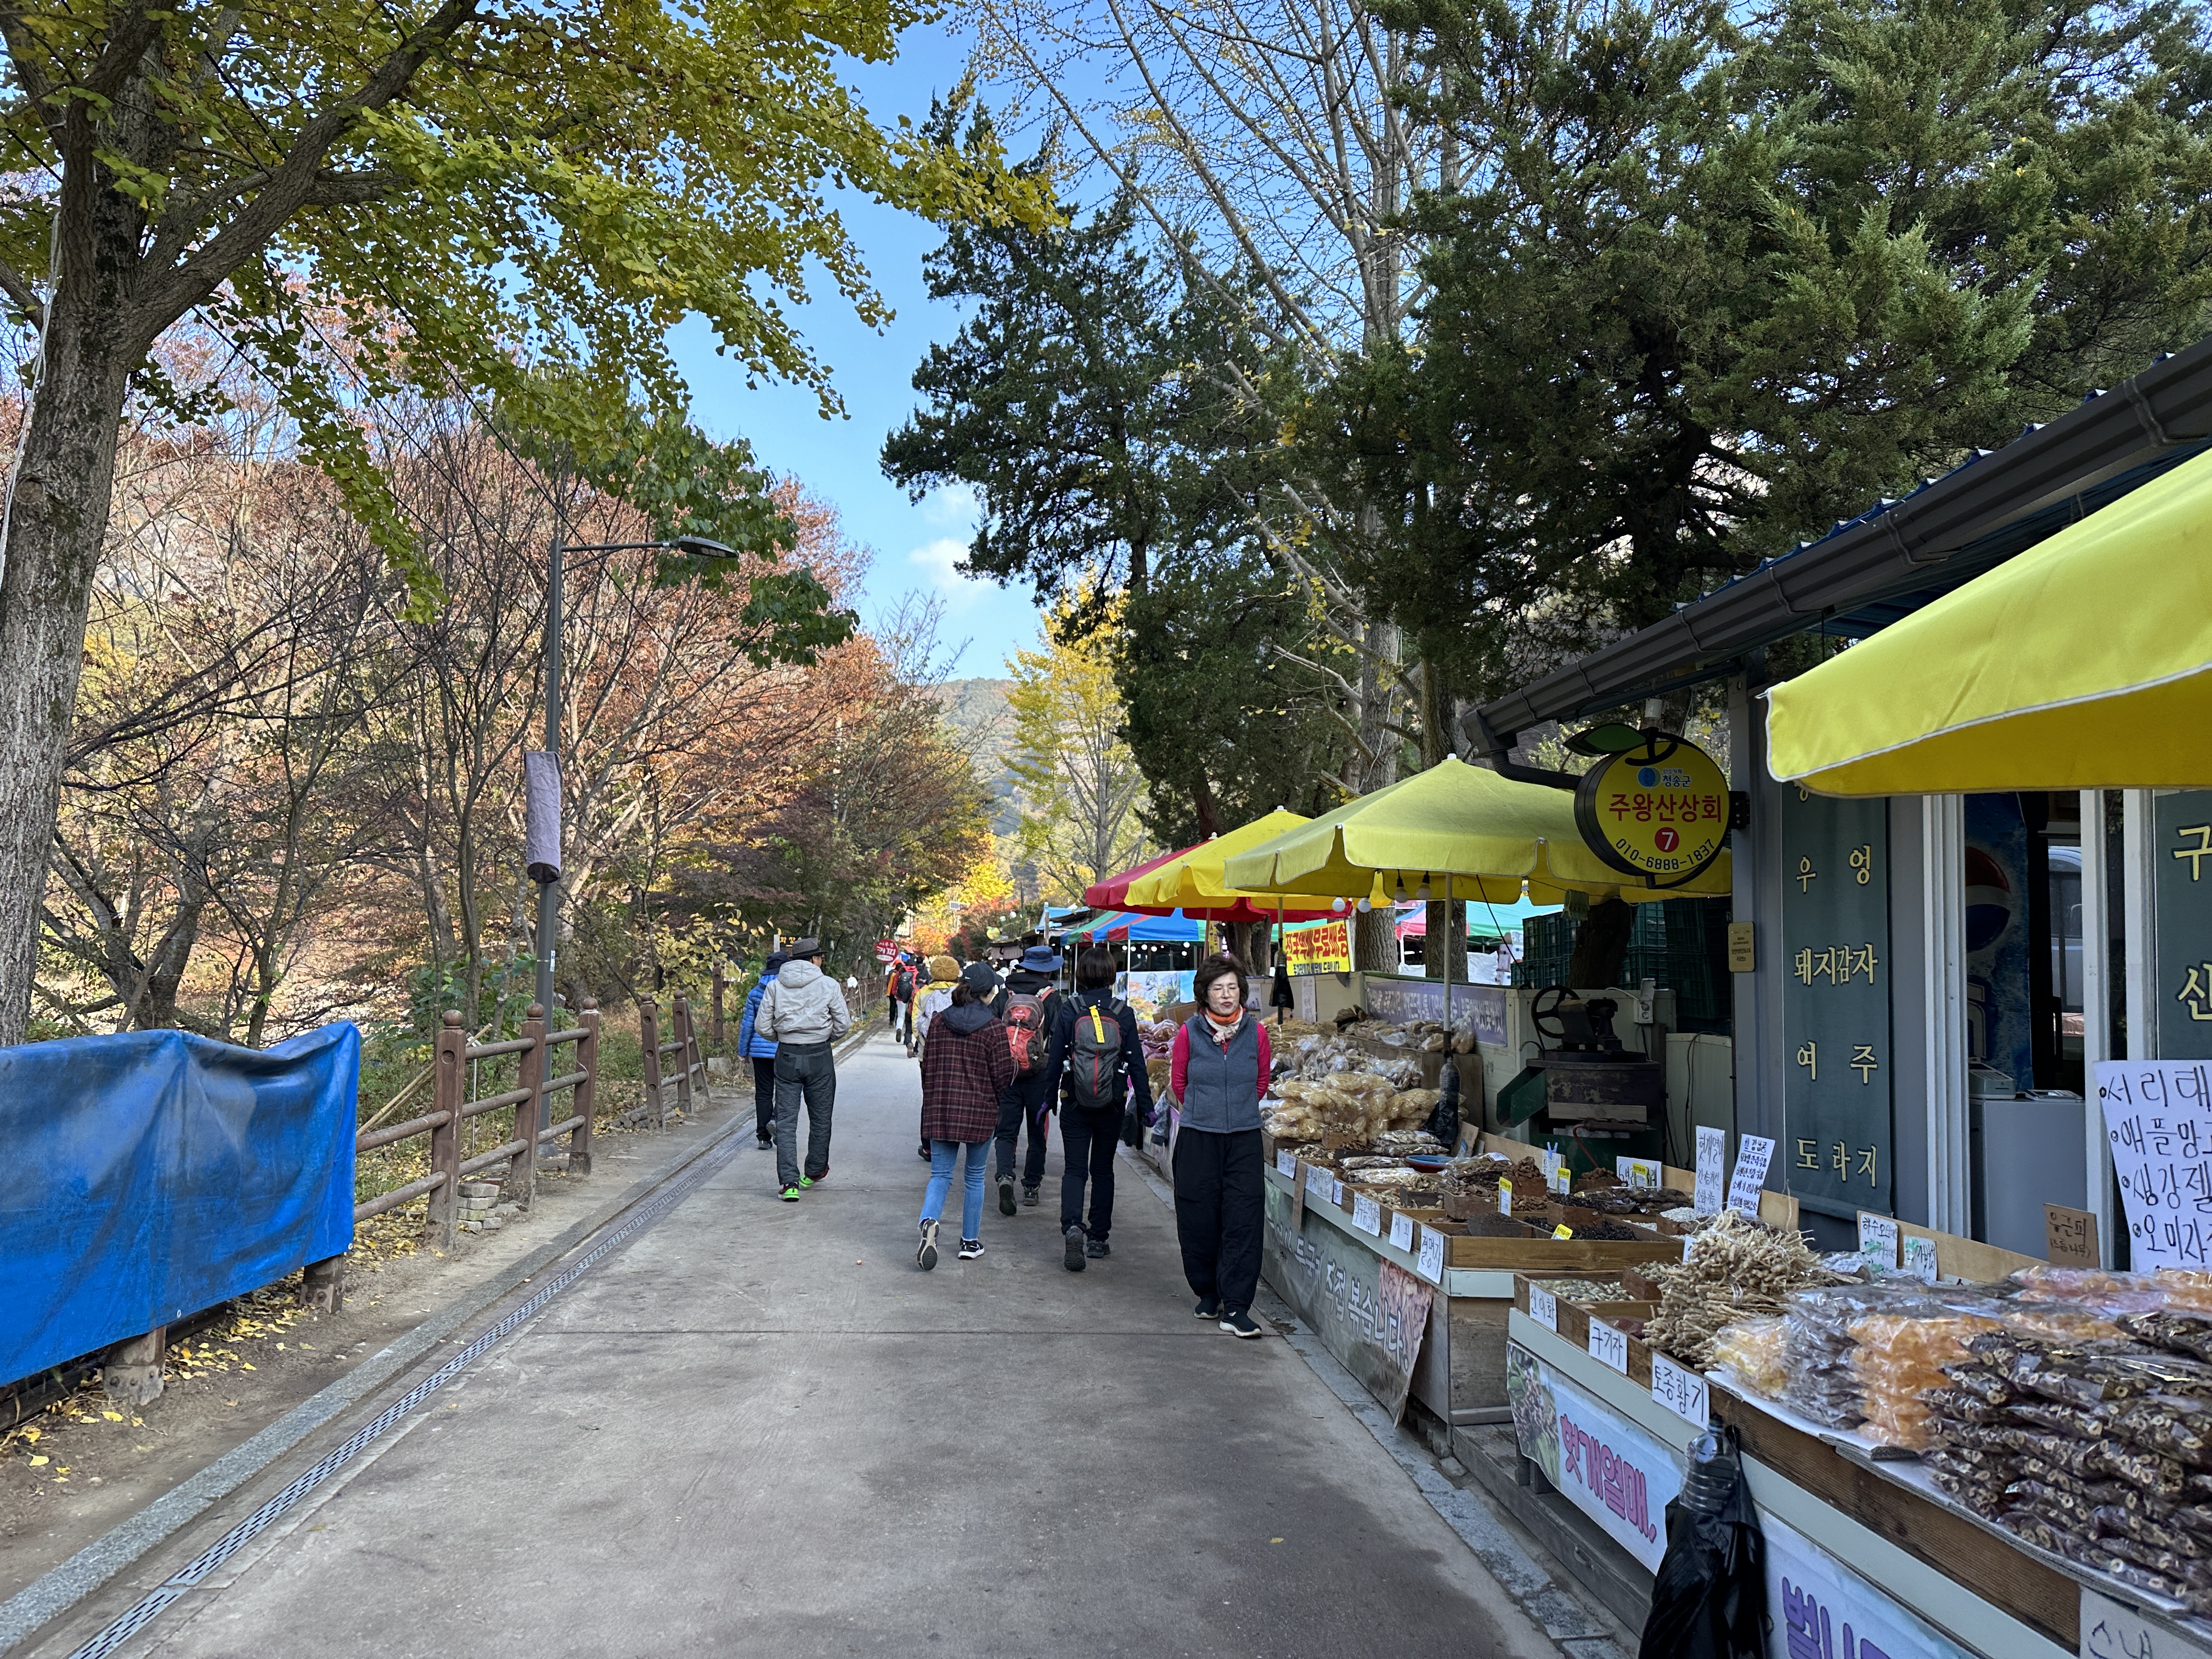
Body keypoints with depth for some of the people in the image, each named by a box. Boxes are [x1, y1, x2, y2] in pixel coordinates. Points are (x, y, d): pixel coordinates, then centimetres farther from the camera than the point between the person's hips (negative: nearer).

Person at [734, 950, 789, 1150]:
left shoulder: (755, 992, 4)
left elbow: (748, 1024, 6)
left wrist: (743, 1050, 15)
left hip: (759, 1049, 3)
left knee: (763, 1092, 8)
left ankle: (763, 1137, 9)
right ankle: (776, 1119, -18)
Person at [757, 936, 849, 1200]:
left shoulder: (775, 986, 0)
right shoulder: (828, 985, -6)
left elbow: (762, 1027, 0)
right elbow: (843, 1023, -3)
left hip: (786, 1057, 2)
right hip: (819, 1057, -2)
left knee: (786, 1120, 3)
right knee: (820, 1118, 15)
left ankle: (789, 1182, -5)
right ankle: (814, 1173, 28)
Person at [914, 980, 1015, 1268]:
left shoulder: (938, 1023, 3)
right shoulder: (993, 1029, -8)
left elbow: (927, 1066, 8)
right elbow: (1003, 1074, -7)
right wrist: (995, 1102, 13)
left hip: (940, 1111, 2)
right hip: (980, 1113, -2)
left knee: (940, 1175, 7)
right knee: (974, 1176, 13)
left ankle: (929, 1221, -21)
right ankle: (970, 1242, 19)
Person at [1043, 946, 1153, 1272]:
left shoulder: (1068, 1010, -6)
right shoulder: (1123, 1013, -4)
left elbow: (1056, 1059, -3)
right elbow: (1136, 1062, -1)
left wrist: (1049, 1098, 8)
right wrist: (1146, 1105, 6)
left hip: (1075, 1103, -1)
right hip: (1112, 1105, 1)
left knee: (1074, 1169, 4)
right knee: (1103, 1169, 14)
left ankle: (1072, 1226, -19)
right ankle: (1098, 1238, 18)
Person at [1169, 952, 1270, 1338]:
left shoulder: (1255, 1032, 1)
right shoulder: (1189, 1032, -3)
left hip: (1244, 1137, 1)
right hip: (1198, 1138, 0)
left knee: (1242, 1221, -5)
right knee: (1199, 1220, 5)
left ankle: (1236, 1307, 0)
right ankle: (1208, 1294, 25)